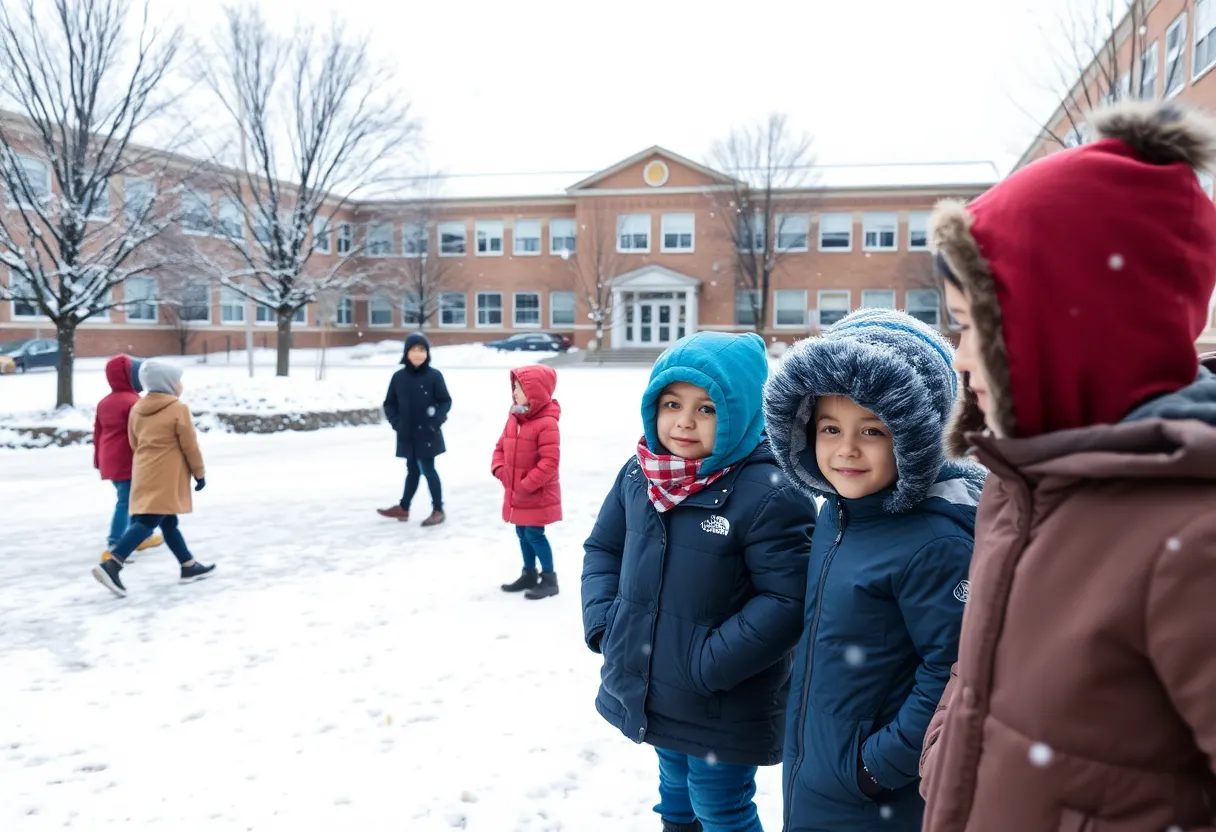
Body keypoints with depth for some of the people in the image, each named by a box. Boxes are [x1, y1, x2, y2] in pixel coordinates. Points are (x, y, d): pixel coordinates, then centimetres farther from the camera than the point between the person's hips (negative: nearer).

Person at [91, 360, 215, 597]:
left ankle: (189, 566, 22)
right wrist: (200, 473, 2)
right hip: (166, 477, -8)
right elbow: (190, 446, -8)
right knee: (147, 522, -11)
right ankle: (111, 564, -22)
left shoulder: (137, 409, 11)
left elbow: (134, 443, 16)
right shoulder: (178, 409, -10)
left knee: (168, 522, 13)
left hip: (144, 474, 9)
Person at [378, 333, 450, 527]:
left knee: (428, 470, -1)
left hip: (427, 434, -4)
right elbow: (389, 404, 8)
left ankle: (438, 510, 10)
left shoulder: (434, 376, -8)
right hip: (407, 435, 4)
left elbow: (446, 401, -4)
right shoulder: (399, 377, 1)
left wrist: (436, 420, -17)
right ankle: (403, 508, 30)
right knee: (412, 471, 16)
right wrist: (395, 422, -7)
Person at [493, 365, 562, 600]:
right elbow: (501, 446, 15)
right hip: (516, 493, 8)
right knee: (523, 534, 17)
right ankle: (529, 574, 31)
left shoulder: (547, 423, -20)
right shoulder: (514, 418, 6)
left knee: (535, 534, -3)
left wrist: (527, 485, -24)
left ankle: (549, 579, 10)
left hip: (537, 495, -8)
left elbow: (550, 461, -25)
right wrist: (499, 468, -4)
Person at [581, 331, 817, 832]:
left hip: (723, 710, -6)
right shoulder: (639, 474, -1)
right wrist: (602, 619, -3)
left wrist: (711, 662, -23)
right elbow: (603, 546, 11)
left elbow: (788, 599, -24)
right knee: (676, 786, 29)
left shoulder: (767, 494, -23)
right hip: (647, 691, 6)